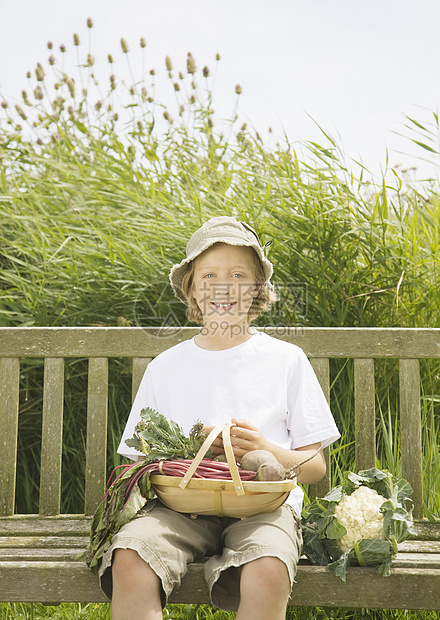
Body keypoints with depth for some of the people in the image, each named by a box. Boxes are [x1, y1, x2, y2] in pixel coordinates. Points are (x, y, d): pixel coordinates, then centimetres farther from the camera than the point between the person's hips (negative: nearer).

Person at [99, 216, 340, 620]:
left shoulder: (286, 360, 12)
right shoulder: (165, 367, 16)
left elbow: (315, 466, 12)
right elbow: (140, 461, 14)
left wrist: (266, 451, -9)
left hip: (264, 504, -1)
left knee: (268, 573, -36)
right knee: (129, 561, -32)